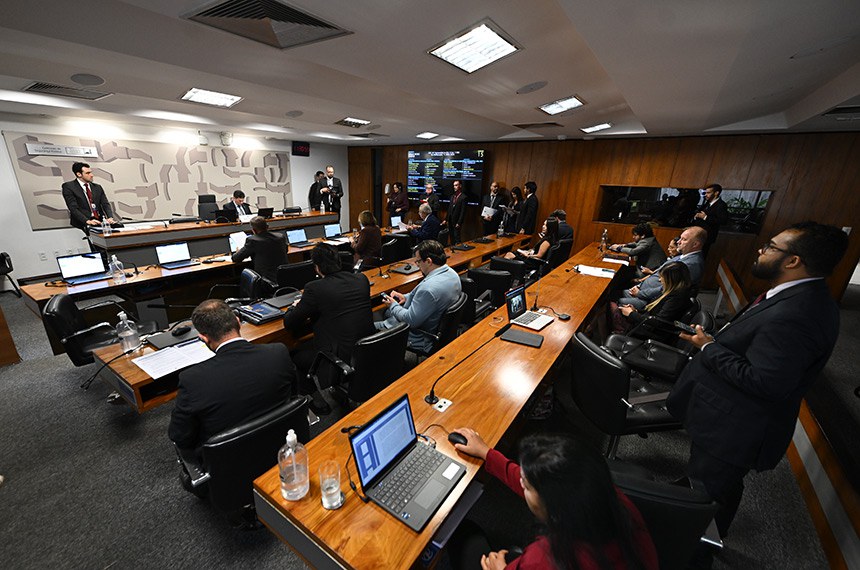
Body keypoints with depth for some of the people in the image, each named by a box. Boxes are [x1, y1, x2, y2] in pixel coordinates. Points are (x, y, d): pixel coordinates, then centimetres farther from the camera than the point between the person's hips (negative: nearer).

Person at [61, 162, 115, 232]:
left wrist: (110, 218, -13)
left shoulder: (98, 187, 18)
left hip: (100, 223, 4)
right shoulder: (68, 186, 3)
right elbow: (73, 208, -7)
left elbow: (105, 204, 8)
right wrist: (87, 221, -22)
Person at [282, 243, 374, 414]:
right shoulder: (361, 279, 0)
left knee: (293, 356, 19)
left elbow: (289, 323, -4)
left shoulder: (314, 288, -15)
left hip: (341, 359, -6)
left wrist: (295, 306, 18)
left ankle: (319, 402, 25)